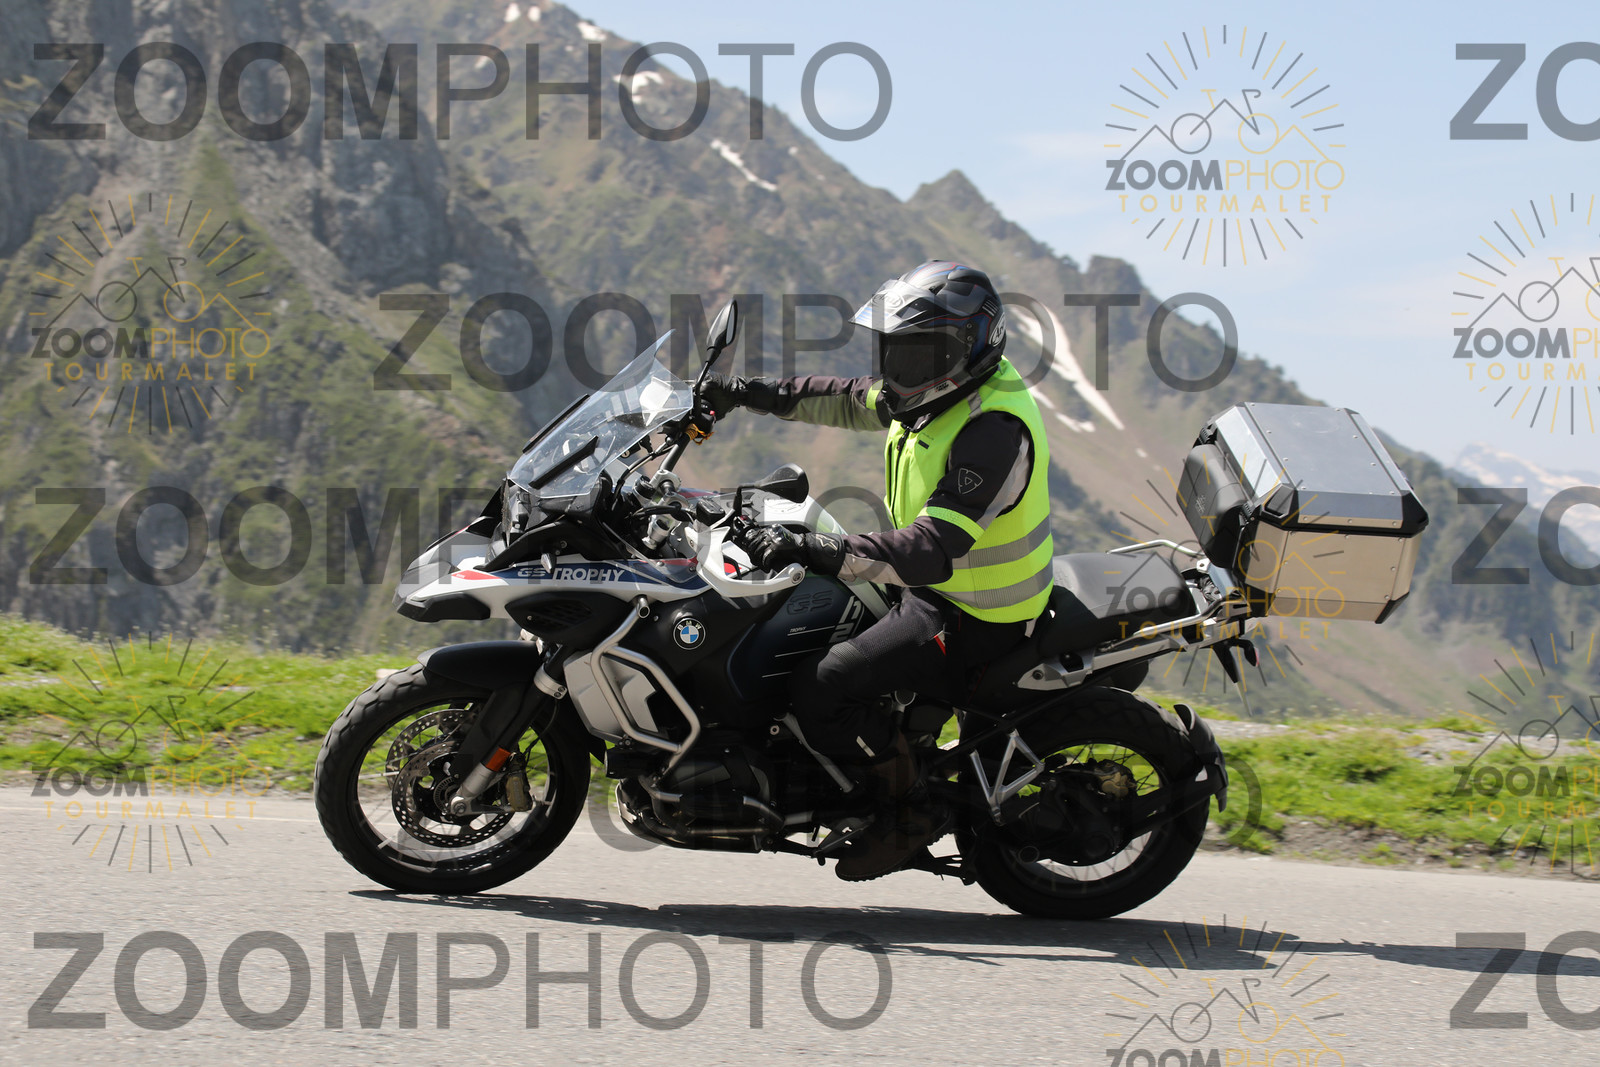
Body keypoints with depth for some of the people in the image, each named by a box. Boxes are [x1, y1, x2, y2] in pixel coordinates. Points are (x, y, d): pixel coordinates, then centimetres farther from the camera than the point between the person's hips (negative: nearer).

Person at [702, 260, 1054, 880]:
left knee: (820, 688, -19)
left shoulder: (994, 430, -29)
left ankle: (911, 810, -1)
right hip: (933, 585, 10)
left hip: (969, 618, -10)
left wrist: (813, 551, -44)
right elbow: (846, 400, 18)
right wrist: (748, 394, 10)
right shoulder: (946, 391, 2)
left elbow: (931, 551, -38)